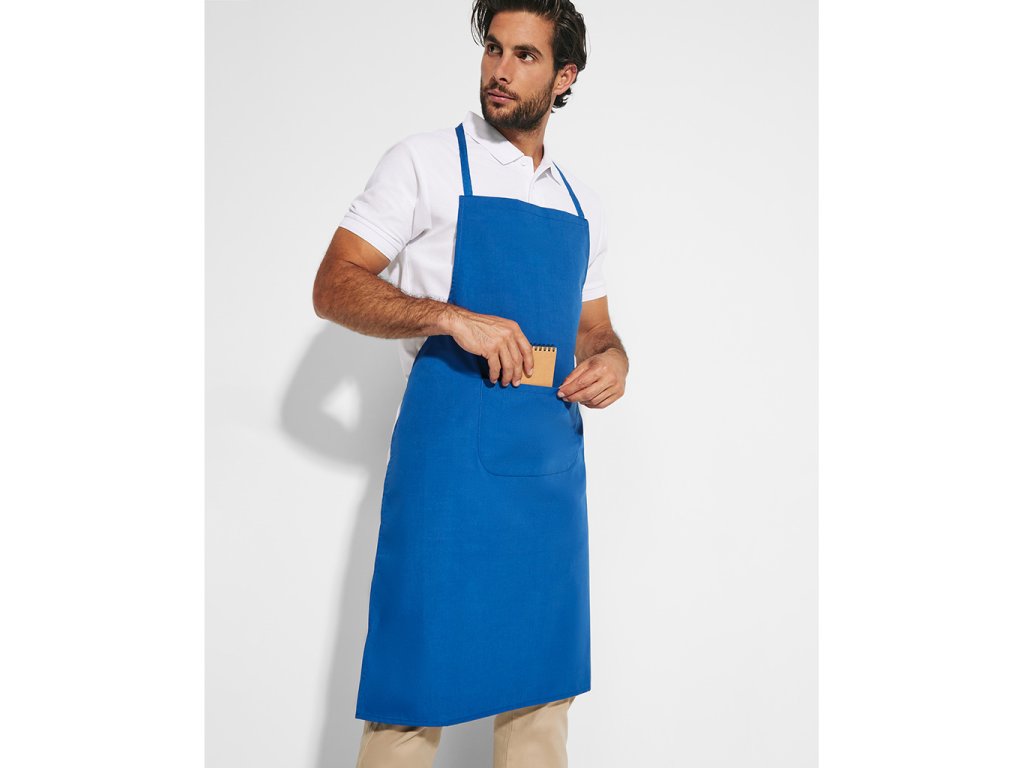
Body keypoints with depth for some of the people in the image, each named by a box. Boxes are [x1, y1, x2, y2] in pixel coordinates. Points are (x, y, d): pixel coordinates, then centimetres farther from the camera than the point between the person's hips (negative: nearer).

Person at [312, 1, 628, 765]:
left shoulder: (582, 203, 17)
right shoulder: (427, 163, 1)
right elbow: (333, 287, -5)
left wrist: (611, 361, -1)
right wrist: (452, 317, -18)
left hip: (553, 465, 5)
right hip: (451, 452, -5)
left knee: (542, 680, 12)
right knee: (416, 679, -1)